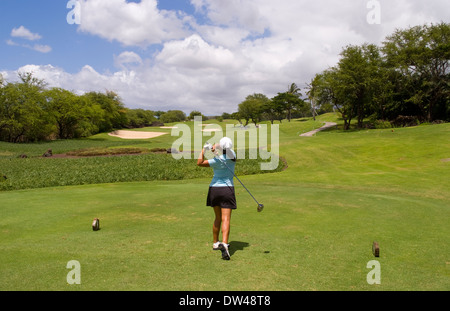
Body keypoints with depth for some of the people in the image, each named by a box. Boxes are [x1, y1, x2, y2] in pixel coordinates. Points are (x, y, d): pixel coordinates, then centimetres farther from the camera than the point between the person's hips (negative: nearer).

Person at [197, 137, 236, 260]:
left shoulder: (218, 161, -12)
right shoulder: (232, 155, -3)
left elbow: (199, 163, -7)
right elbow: (225, 149, 6)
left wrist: (203, 150, -1)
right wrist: (215, 147, -15)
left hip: (214, 188, 0)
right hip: (227, 189, 0)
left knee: (218, 218, 16)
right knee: (226, 219, -7)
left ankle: (215, 243, 28)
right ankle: (224, 244, -25)